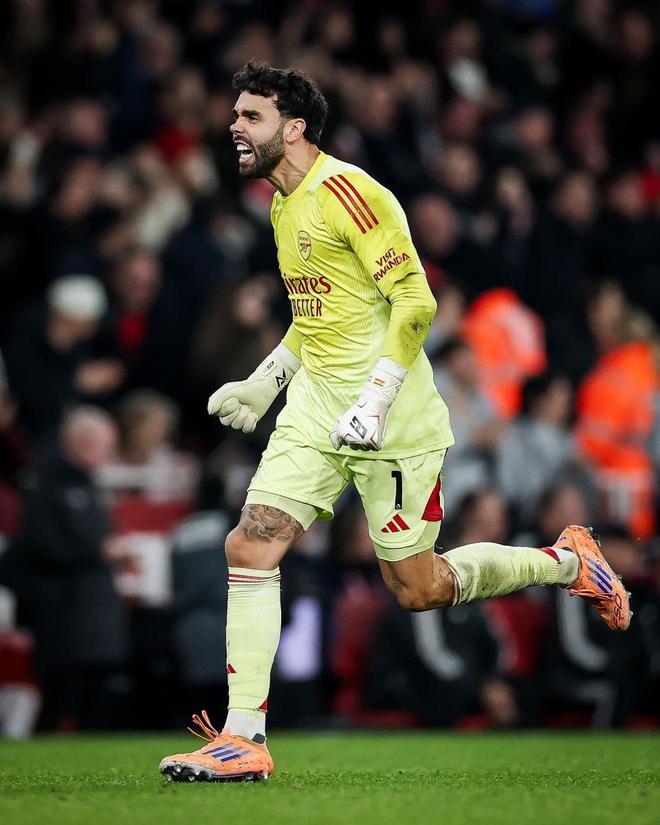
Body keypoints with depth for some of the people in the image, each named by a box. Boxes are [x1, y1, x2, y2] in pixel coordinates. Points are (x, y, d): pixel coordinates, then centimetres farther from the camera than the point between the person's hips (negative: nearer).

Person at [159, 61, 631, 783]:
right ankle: (243, 739, -7)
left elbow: (414, 300, -19)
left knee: (419, 588, 1)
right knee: (249, 546, -8)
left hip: (391, 422, -8)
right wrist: (264, 381, 21)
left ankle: (569, 562, 25)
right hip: (315, 406, 8)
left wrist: (373, 402, -24)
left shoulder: (346, 191, -15)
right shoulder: (284, 207, 15)